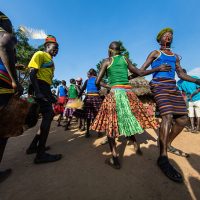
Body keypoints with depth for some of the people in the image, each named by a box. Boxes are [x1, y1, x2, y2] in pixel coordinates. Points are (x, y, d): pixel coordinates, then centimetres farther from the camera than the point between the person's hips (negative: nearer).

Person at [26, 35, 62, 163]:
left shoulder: (50, 60, 25)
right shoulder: (40, 54, 0)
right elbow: (32, 73, -14)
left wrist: (50, 95, 20)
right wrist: (37, 92, -26)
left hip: (46, 89, 9)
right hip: (40, 88, -9)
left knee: (49, 115, 10)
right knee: (48, 115, -15)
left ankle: (34, 146, 23)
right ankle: (41, 154, -6)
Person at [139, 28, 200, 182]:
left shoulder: (176, 56, 29)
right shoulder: (155, 53, 12)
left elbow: (181, 74, 26)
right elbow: (141, 71, 4)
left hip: (173, 87, 7)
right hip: (159, 86, -7)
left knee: (182, 119, 2)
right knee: (168, 116, -25)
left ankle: (168, 145, 20)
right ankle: (163, 157, -20)